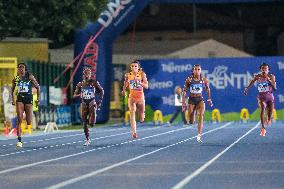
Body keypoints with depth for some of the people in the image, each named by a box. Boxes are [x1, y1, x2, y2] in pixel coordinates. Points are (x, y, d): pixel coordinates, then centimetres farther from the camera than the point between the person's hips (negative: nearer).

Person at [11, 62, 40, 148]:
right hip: (19, 99, 1)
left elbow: (37, 87, 5)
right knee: (19, 120, -12)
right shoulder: (16, 79, 5)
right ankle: (19, 140, -16)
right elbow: (12, 89, 21)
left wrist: (38, 99, 2)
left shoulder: (30, 77, -2)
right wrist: (13, 99, 13)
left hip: (28, 99, -1)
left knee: (29, 121, 1)